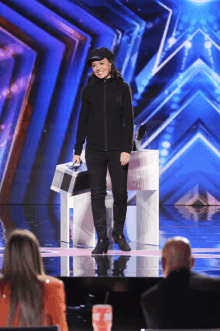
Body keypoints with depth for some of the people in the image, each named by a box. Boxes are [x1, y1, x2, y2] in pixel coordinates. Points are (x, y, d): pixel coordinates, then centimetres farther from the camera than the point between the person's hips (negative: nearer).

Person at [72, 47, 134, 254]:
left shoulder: (122, 88, 1)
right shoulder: (89, 90, 5)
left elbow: (129, 120, -1)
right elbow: (83, 121, 10)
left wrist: (127, 149, -9)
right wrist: (77, 150, 7)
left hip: (117, 149, -1)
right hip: (94, 150, 1)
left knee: (120, 193, -1)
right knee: (97, 194, 1)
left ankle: (118, 233, 20)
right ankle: (102, 240, 7)